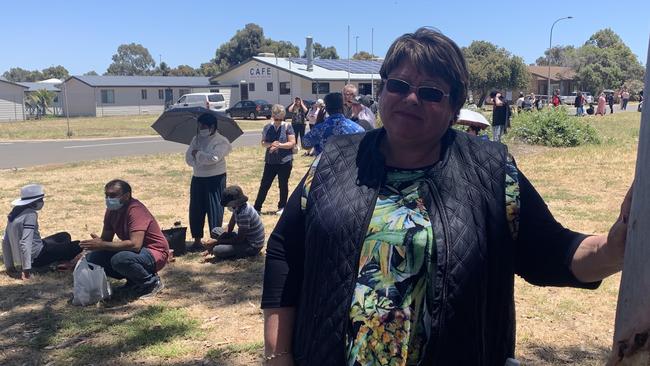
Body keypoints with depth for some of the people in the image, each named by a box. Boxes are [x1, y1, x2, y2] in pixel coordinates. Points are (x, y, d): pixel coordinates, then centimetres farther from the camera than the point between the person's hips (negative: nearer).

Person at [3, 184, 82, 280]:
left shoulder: (15, 213, 5)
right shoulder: (30, 214, -21)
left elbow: (5, 241, 10)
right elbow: (25, 243, -29)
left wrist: (9, 266, 15)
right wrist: (26, 270, -27)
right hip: (37, 257, -9)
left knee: (65, 236, 23)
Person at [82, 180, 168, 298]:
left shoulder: (135, 210, -25)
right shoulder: (112, 210, 1)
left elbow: (135, 244, -34)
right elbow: (106, 239, 6)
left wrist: (102, 245, -31)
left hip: (155, 254, -9)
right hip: (135, 251, 9)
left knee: (120, 259, -35)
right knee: (92, 257, -2)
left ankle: (152, 282, -8)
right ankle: (133, 281, 10)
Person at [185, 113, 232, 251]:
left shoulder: (221, 141, -10)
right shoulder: (196, 139, 9)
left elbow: (213, 157, -23)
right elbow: (188, 158, 2)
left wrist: (198, 154, -11)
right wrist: (200, 163, -16)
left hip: (215, 179, -6)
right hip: (197, 179, 6)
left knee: (214, 210, -1)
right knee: (195, 210, 9)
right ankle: (197, 240, 22)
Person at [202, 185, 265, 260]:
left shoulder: (244, 214, -30)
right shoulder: (238, 207, -2)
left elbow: (239, 240, -24)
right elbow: (229, 229, 4)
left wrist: (216, 242, -18)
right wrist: (215, 240, -10)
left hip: (252, 246, -9)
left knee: (217, 250, -24)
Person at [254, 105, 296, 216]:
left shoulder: (287, 127, -5)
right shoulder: (267, 127, 4)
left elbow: (292, 143, -9)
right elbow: (263, 143, 6)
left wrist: (279, 145, -20)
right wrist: (271, 144, -16)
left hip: (285, 161, -3)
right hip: (270, 161, 3)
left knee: (283, 185, 8)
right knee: (264, 184, 4)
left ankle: (282, 207, 23)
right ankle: (257, 207, 10)